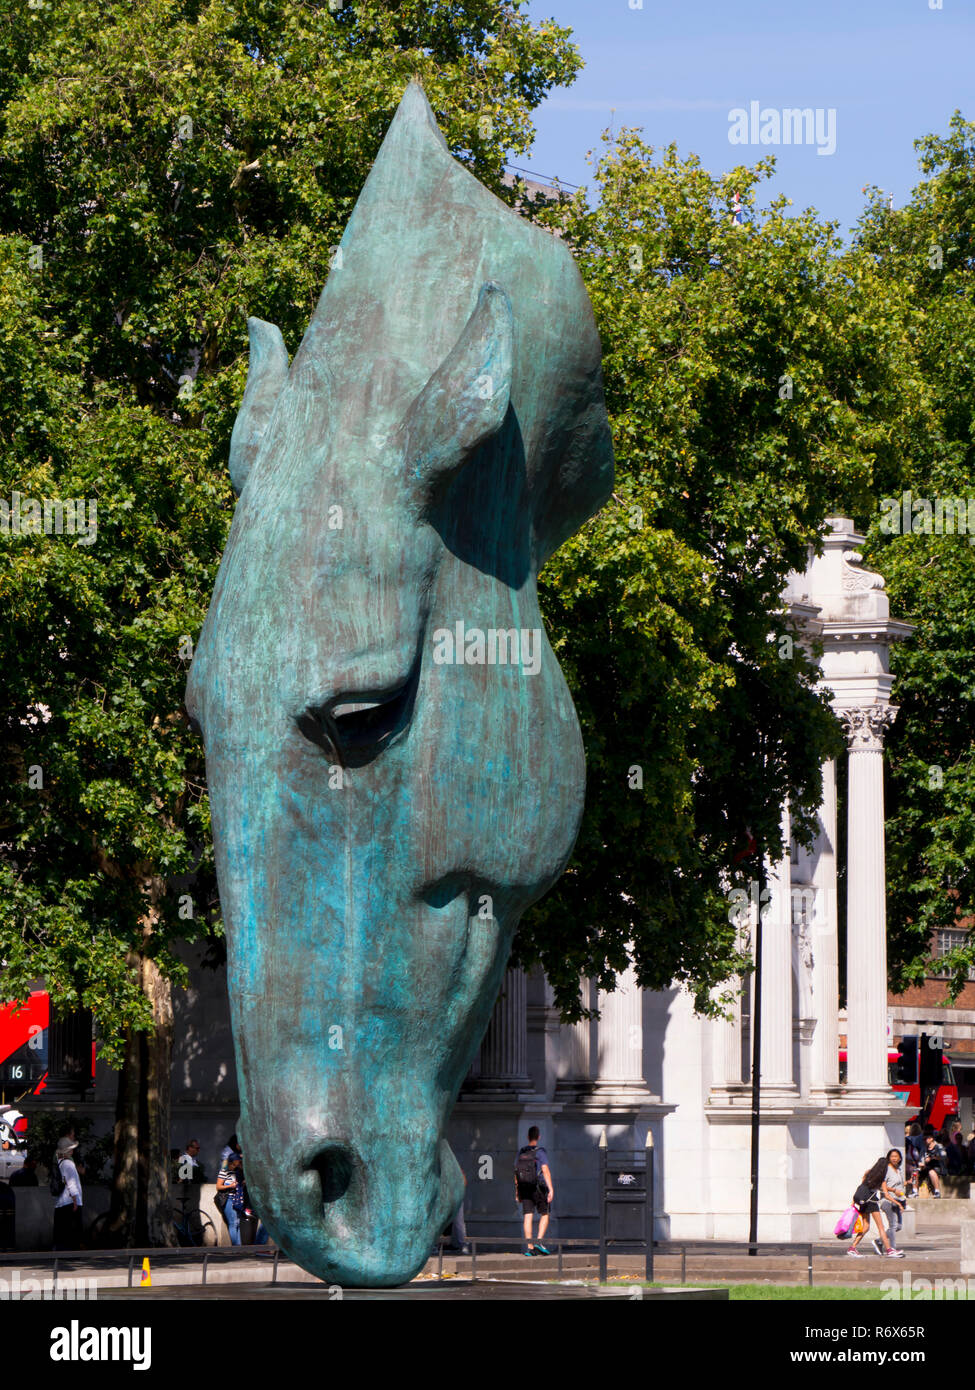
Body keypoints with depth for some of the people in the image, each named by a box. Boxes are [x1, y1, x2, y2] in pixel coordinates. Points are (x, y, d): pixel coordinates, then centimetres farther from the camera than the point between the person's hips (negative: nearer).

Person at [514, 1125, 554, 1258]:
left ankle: (530, 1247, -1)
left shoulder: (521, 1152, 8)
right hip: (538, 1187, -4)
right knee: (544, 1215, 9)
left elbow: (516, 1173, 11)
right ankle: (539, 1242, -7)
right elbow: (546, 1171, -17)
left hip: (524, 1188, 4)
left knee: (528, 1217, 3)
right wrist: (551, 1189, -19)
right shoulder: (540, 1152, -8)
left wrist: (517, 1192, 18)